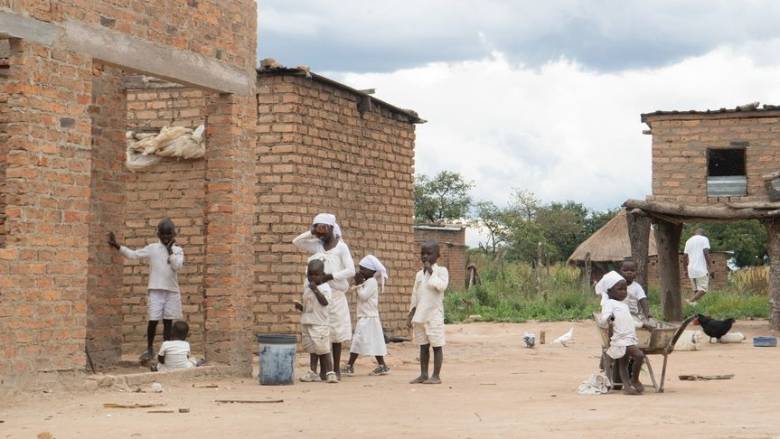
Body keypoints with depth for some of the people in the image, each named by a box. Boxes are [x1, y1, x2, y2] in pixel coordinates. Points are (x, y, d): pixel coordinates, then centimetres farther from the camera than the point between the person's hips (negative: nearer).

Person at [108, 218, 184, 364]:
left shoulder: (178, 250, 4)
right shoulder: (152, 248, 3)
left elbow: (177, 266, -12)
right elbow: (133, 254, -1)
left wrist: (170, 249, -11)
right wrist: (117, 246, -11)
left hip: (172, 291, 1)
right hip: (155, 290, -1)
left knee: (168, 322, 5)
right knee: (153, 321, -4)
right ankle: (149, 349, 14)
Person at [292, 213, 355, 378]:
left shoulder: (341, 247, -2)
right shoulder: (318, 245, 10)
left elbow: (351, 271, -8)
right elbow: (296, 242, 9)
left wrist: (331, 276, -17)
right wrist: (312, 232, -3)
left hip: (335, 294, -4)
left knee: (336, 333, 0)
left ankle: (336, 369, 5)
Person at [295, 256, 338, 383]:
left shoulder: (325, 287, -8)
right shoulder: (307, 287, 12)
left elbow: (325, 302, -24)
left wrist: (315, 289, -27)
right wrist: (300, 307, 0)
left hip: (320, 324, -6)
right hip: (307, 323, 6)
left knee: (323, 349, -5)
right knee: (312, 350, 11)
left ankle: (329, 373, 0)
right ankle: (312, 373, 15)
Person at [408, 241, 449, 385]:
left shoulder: (441, 270, -3)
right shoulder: (419, 274, 14)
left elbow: (441, 286, -22)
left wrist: (431, 272, -17)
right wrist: (412, 314, 13)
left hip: (434, 315, -6)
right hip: (420, 315, 6)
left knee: (437, 345, -2)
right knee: (423, 346, 9)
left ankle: (436, 376, 1)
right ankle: (423, 374, 14)